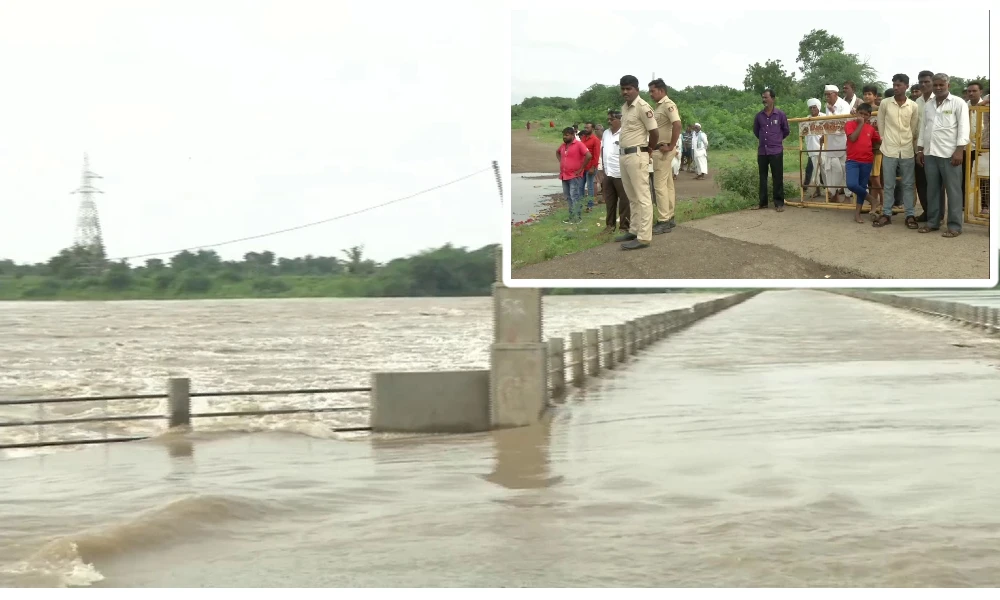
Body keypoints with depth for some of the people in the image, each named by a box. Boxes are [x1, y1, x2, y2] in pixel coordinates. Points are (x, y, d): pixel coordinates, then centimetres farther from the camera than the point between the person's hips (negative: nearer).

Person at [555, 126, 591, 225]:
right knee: (568, 197, 12)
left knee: (574, 197, -5)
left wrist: (581, 169, -16)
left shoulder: (579, 144, -12)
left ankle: (576, 217, -2)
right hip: (564, 176, 8)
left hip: (574, 176, -8)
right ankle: (572, 216, 20)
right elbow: (557, 152, 32)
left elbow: (588, 156, -21)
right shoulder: (563, 145, 10)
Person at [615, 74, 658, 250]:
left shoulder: (642, 107, -14)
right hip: (623, 155, 9)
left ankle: (644, 237, -8)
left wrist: (647, 150, 1)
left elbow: (654, 132, -13)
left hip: (636, 155, -9)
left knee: (642, 197, -7)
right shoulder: (624, 107, 14)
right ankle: (634, 230, 25)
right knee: (632, 197, 16)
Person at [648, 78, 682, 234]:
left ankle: (663, 221, -9)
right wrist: (653, 147, 12)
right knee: (667, 184, 12)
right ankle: (669, 218, 17)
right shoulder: (659, 106, 15)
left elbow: (677, 125, -27)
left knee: (660, 185, -10)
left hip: (663, 150, -10)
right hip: (658, 150, 10)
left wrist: (671, 146, -23)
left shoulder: (668, 105, -15)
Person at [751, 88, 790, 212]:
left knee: (777, 178, 0)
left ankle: (779, 203, 4)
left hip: (776, 151, -3)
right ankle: (762, 202, 16)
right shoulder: (759, 115, 3)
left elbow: (786, 131, 8)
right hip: (762, 151, 3)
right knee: (762, 178, 8)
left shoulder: (780, 114, -5)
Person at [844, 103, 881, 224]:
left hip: (867, 162, 3)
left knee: (862, 187, 6)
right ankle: (869, 197, 6)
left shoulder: (871, 128, 9)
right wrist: (860, 124, -14)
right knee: (852, 184, -22)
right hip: (853, 161, -3)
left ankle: (857, 214, 14)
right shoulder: (850, 124, -2)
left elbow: (879, 141, 21)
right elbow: (853, 138, -17)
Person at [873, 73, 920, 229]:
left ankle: (909, 215, 10)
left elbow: (915, 128, 9)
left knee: (908, 185, 5)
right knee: (888, 185, 4)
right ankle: (886, 214, 12)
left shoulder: (913, 106, 0)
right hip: (889, 150, 0)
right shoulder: (885, 104, -2)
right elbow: (880, 124, 7)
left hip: (907, 150, 0)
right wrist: (884, 139, 6)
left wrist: (909, 141, 9)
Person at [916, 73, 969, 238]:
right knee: (932, 189, 10)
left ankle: (955, 226, -1)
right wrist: (920, 150, 15)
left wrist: (960, 150, -15)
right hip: (930, 153, 6)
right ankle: (933, 222, 17)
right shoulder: (928, 105, 15)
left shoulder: (958, 103, -2)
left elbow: (963, 127, -7)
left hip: (950, 153, -6)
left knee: (953, 190, -3)